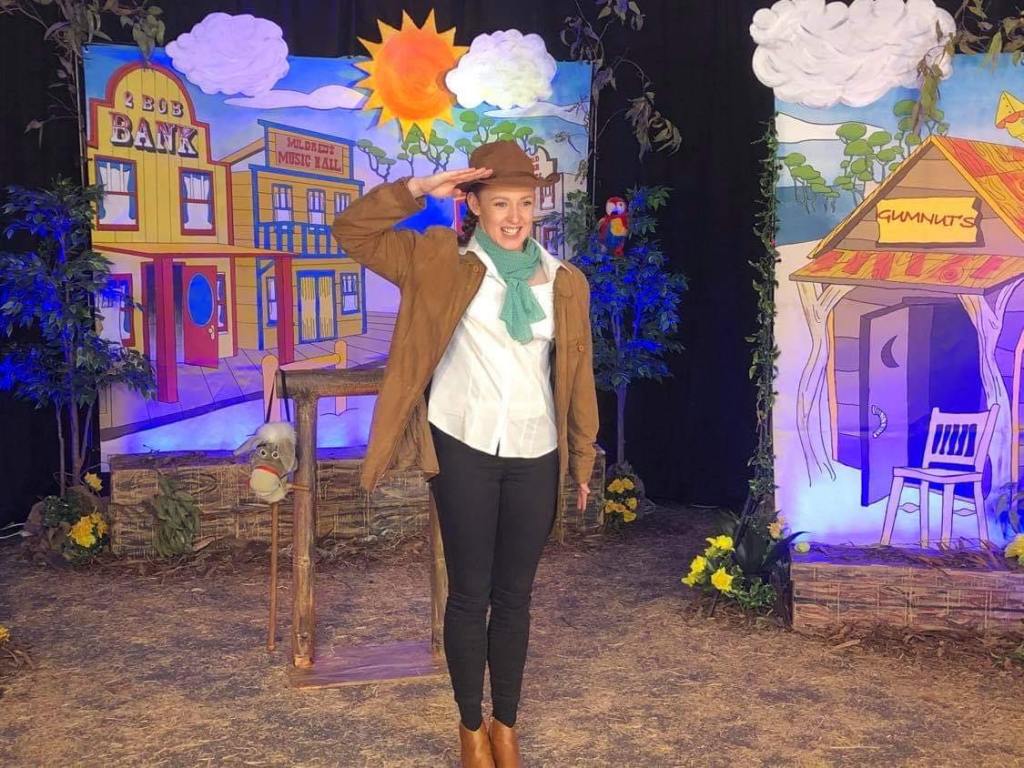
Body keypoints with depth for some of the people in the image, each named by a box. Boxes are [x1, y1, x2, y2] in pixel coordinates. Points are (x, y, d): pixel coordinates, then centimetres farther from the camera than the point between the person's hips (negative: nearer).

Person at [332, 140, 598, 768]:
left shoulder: (564, 282, 5)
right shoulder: (442, 261, -1)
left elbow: (578, 375, 9)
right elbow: (353, 232, -4)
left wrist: (583, 458, 11)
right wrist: (419, 189, -15)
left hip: (535, 456, 2)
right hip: (464, 450, -2)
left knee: (515, 595, 12)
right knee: (469, 593, 7)